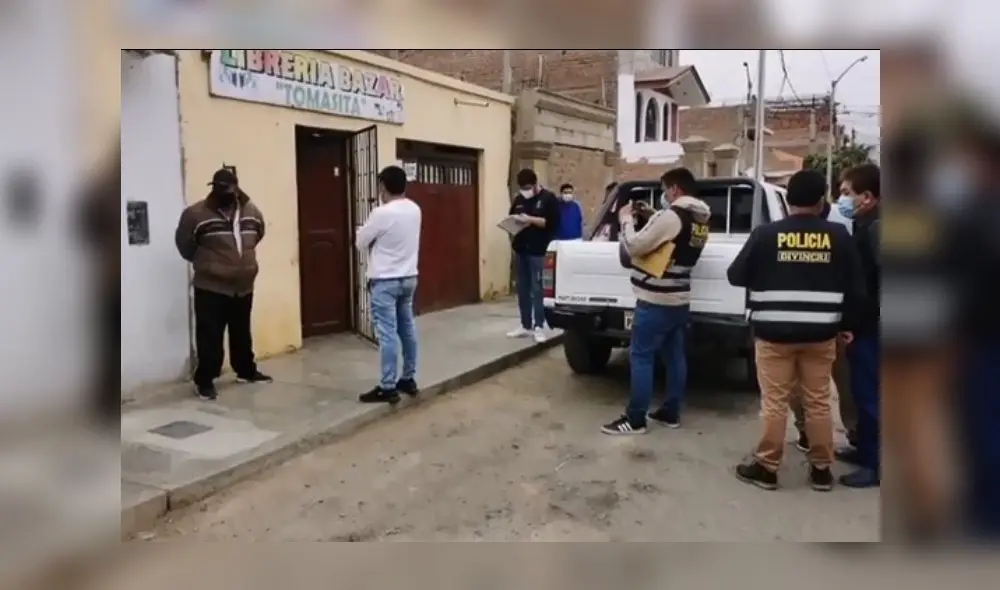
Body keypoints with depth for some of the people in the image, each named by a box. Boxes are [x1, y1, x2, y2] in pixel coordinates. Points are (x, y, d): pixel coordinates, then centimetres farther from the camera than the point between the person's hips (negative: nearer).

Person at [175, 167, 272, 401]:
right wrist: (204, 262, 9)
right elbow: (184, 244, -1)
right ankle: (204, 380, 13)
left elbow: (258, 235, 20)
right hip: (211, 288, -4)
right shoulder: (196, 214, -13)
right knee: (210, 337, 0)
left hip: (244, 287, 4)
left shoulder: (251, 211, 1)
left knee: (242, 334, 18)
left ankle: (246, 371, 34)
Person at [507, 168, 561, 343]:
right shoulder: (519, 199, 15)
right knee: (522, 289, 9)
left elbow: (553, 223, -11)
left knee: (537, 289, -6)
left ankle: (539, 327, 0)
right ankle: (526, 326, 17)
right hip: (520, 249, 6)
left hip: (538, 251, -6)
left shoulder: (548, 198, -2)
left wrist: (530, 219, -17)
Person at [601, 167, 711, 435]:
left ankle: (635, 419, 1)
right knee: (674, 355, 13)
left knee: (640, 356, -3)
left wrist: (626, 219, -4)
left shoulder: (672, 215, -19)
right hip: (679, 299, 9)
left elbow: (634, 247, -19)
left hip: (656, 300, -9)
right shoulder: (700, 220, 9)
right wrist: (650, 219, 12)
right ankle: (671, 413, 21)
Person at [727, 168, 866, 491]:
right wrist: (846, 324, 18)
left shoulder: (766, 234, -7)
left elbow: (736, 276, 1)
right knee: (818, 402, 13)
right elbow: (856, 287, 5)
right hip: (821, 334, 2)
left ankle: (766, 468, 14)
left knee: (774, 403, 5)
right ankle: (821, 469, 23)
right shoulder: (838, 235, 0)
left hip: (774, 332, -2)